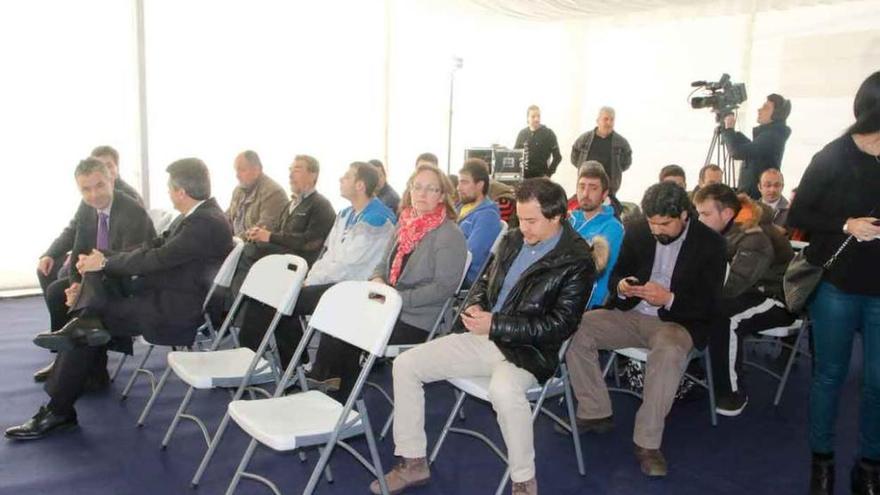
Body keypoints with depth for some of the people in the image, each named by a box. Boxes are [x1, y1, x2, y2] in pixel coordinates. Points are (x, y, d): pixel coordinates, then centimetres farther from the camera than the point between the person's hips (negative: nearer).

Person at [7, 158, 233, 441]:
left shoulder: (206, 223, -21)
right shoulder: (200, 215, 9)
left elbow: (156, 259, -21)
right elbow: (155, 247, 10)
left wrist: (105, 262, -8)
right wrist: (102, 262, 1)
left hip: (176, 312, -9)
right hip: (164, 298, 9)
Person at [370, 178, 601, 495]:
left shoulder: (578, 261, -11)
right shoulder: (513, 239, 9)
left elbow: (560, 324, -16)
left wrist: (495, 324, -20)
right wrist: (474, 305, -4)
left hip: (528, 351, -7)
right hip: (483, 338, 7)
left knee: (503, 390, -40)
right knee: (406, 364, -4)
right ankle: (413, 462, 9)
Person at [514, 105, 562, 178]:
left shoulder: (548, 133, -2)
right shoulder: (522, 134, 7)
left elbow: (557, 157, -2)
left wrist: (548, 174, -9)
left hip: (541, 176, -3)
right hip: (524, 176, 3)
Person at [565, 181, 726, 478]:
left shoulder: (710, 243, -6)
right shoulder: (636, 232, 3)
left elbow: (709, 304, -9)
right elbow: (617, 274, 13)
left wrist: (669, 299, -26)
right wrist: (620, 287, -13)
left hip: (676, 321, -4)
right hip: (631, 313, 5)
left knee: (669, 353, -39)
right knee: (576, 328, -18)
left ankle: (647, 442, -24)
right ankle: (595, 413, -4)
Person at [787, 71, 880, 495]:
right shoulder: (833, 157, -7)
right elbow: (797, 216, -4)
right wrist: (845, 225, -17)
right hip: (836, 288, -2)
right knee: (829, 375, 11)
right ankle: (821, 459, 25)